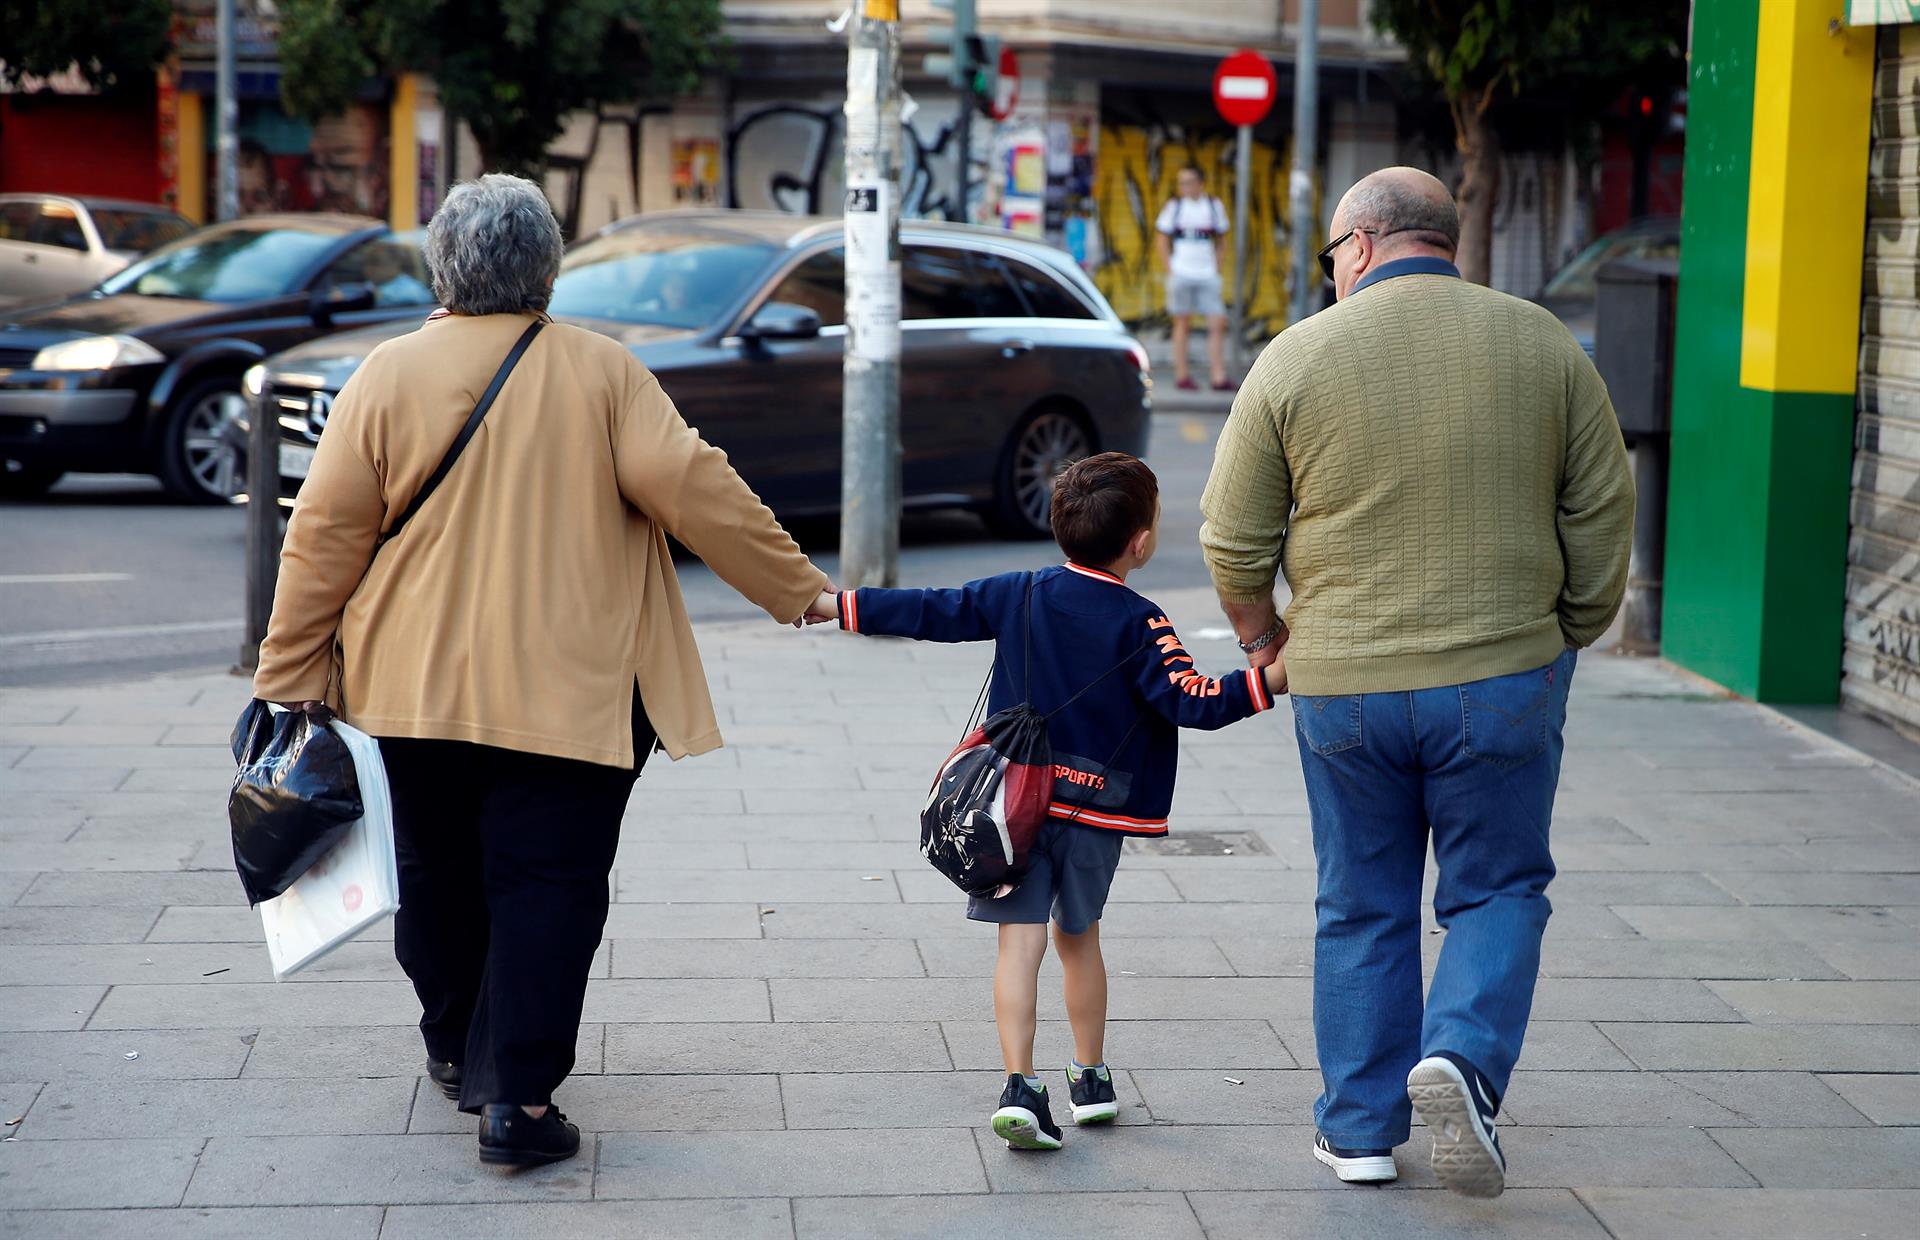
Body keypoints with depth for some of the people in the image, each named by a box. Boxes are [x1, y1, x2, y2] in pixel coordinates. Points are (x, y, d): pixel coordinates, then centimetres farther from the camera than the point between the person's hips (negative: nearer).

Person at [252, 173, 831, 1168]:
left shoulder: (388, 376, -3)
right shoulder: (601, 374, -6)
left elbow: (326, 533, -3)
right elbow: (695, 490, -8)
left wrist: (290, 672, 4)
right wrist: (799, 590, 1)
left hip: (415, 683, 3)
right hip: (566, 690, -2)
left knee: (439, 876, 18)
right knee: (545, 885, 1)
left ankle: (456, 1050, 35)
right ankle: (517, 1095, -5)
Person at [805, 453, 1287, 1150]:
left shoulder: (1019, 596, 0)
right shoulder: (1140, 625, -10)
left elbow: (931, 612, 4)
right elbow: (1190, 700, -18)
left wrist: (837, 607, 13)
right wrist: (1269, 680, -16)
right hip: (1097, 810, -1)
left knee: (1021, 941, -4)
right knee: (1078, 936, 18)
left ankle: (1020, 1087, -16)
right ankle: (1091, 1079, 28)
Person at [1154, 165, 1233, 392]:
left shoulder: (1215, 206, 8)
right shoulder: (1173, 207, 2)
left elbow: (1221, 241, 16)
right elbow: (1161, 242, 5)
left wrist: (1216, 269, 6)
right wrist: (1170, 271, -3)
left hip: (1208, 276, 2)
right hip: (1181, 274, -2)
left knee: (1218, 323, -6)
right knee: (1182, 324, 2)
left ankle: (1219, 376, -5)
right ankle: (1181, 376, 8)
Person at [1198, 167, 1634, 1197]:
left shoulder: (1297, 357, -3)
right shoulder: (1542, 346, 0)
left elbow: (1234, 539, 0)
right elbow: (1603, 517, 2)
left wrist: (1262, 632, 18)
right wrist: (1571, 637, 16)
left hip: (1344, 686, 0)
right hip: (1503, 677, 0)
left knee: (1362, 910, 13)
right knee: (1497, 889, 14)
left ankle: (1360, 1132, 19)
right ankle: (1463, 1056, -10)